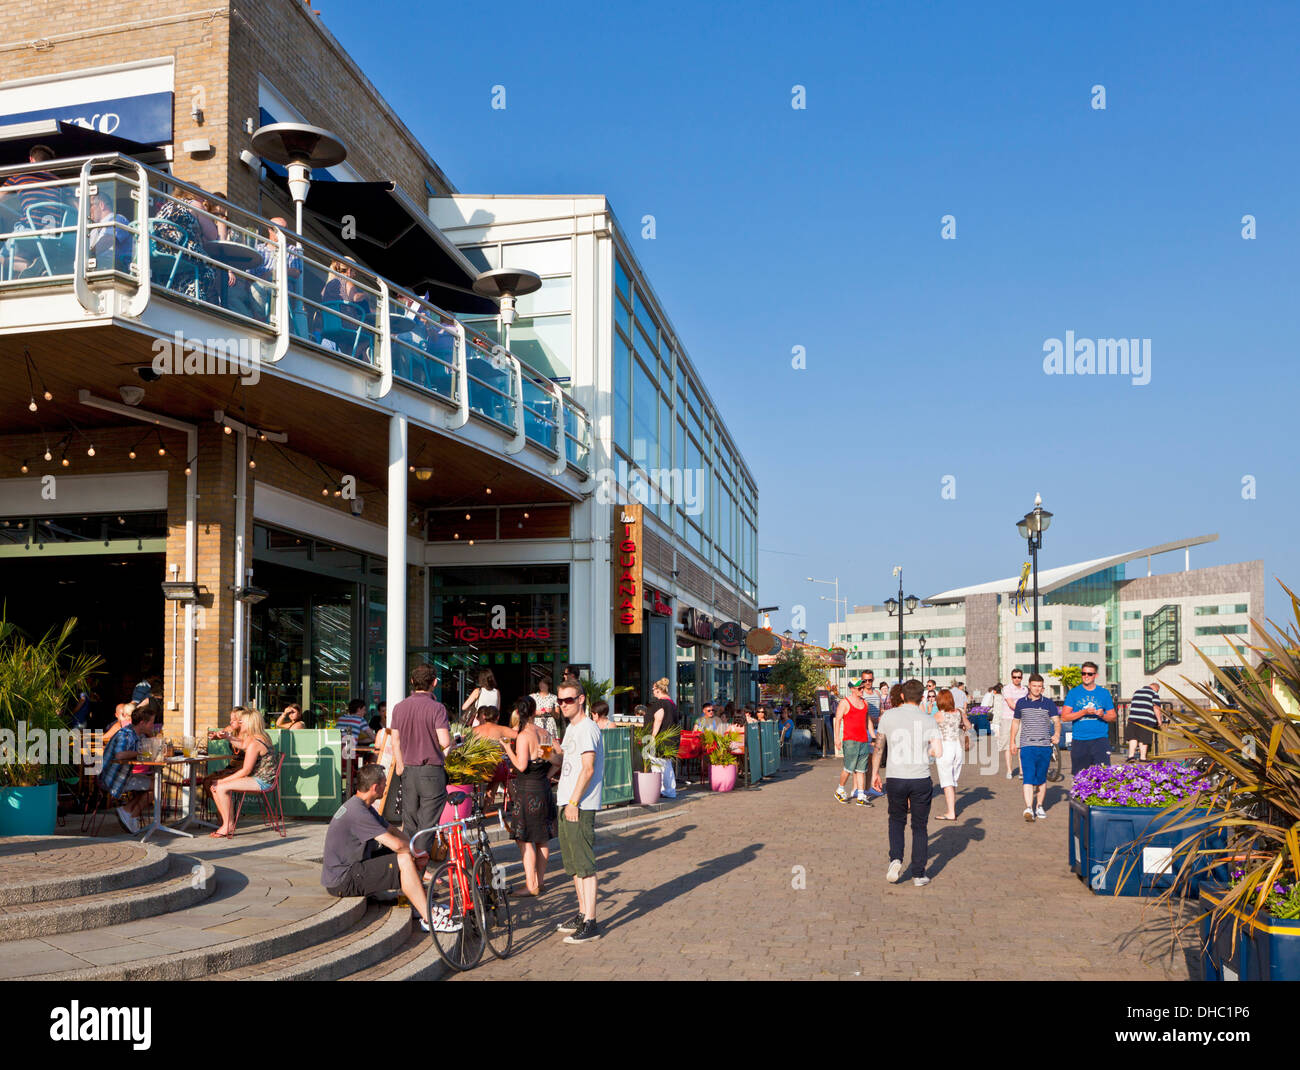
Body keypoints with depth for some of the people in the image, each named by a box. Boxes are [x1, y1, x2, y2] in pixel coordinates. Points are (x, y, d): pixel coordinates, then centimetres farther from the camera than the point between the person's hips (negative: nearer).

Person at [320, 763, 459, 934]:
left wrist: (416, 850, 5)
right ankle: (429, 918, -17)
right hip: (341, 882, -11)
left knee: (407, 855, 12)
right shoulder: (358, 812, -24)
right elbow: (396, 844, -26)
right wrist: (416, 852, -7)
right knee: (404, 860, -20)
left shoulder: (360, 806, 11)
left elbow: (392, 830, 17)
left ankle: (420, 908, 10)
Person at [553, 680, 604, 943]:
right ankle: (582, 914, 26)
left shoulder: (587, 728, -13)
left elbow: (588, 768, -20)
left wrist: (574, 802, -22)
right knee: (574, 864, 16)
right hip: (568, 803, 10)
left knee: (585, 865, -9)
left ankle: (590, 923, -7)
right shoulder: (571, 728, 17)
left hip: (581, 806, -10)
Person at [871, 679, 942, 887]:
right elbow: (938, 752, -10)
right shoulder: (929, 721, -2)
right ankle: (918, 874, 13)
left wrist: (875, 773, 15)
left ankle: (895, 859, 2)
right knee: (920, 827, 12)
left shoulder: (888, 716, -1)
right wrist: (923, 750, 11)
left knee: (896, 820, 21)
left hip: (896, 779, 0)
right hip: (921, 780, 0)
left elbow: (878, 747, 4)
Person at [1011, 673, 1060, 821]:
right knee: (1028, 778, -12)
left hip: (1045, 745, 0)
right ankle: (1028, 808, -20)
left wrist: (1057, 734, -22)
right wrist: (1012, 741, 18)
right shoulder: (1021, 703, 9)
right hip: (1027, 745, 0)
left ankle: (1039, 806, 23)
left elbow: (1056, 721, -3)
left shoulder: (1048, 703, 5)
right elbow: (1016, 723, 20)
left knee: (1041, 779, 8)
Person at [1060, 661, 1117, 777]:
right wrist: (1084, 712, -12)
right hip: (1079, 741, 0)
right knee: (1078, 776, 5)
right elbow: (1064, 717, 0)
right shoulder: (1074, 692, 6)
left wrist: (1102, 715, -9)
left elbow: (1113, 717, 13)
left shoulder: (1104, 693, 10)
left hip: (1100, 740, 0)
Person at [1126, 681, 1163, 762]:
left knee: (1133, 737, 8)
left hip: (1133, 718, 4)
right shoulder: (1154, 694, 3)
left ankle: (1131, 755, -2)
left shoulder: (1136, 692, 21)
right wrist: (1159, 719, 1)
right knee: (1143, 739, 2)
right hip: (1146, 719, -4)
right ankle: (1143, 757, 7)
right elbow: (1156, 708, -6)